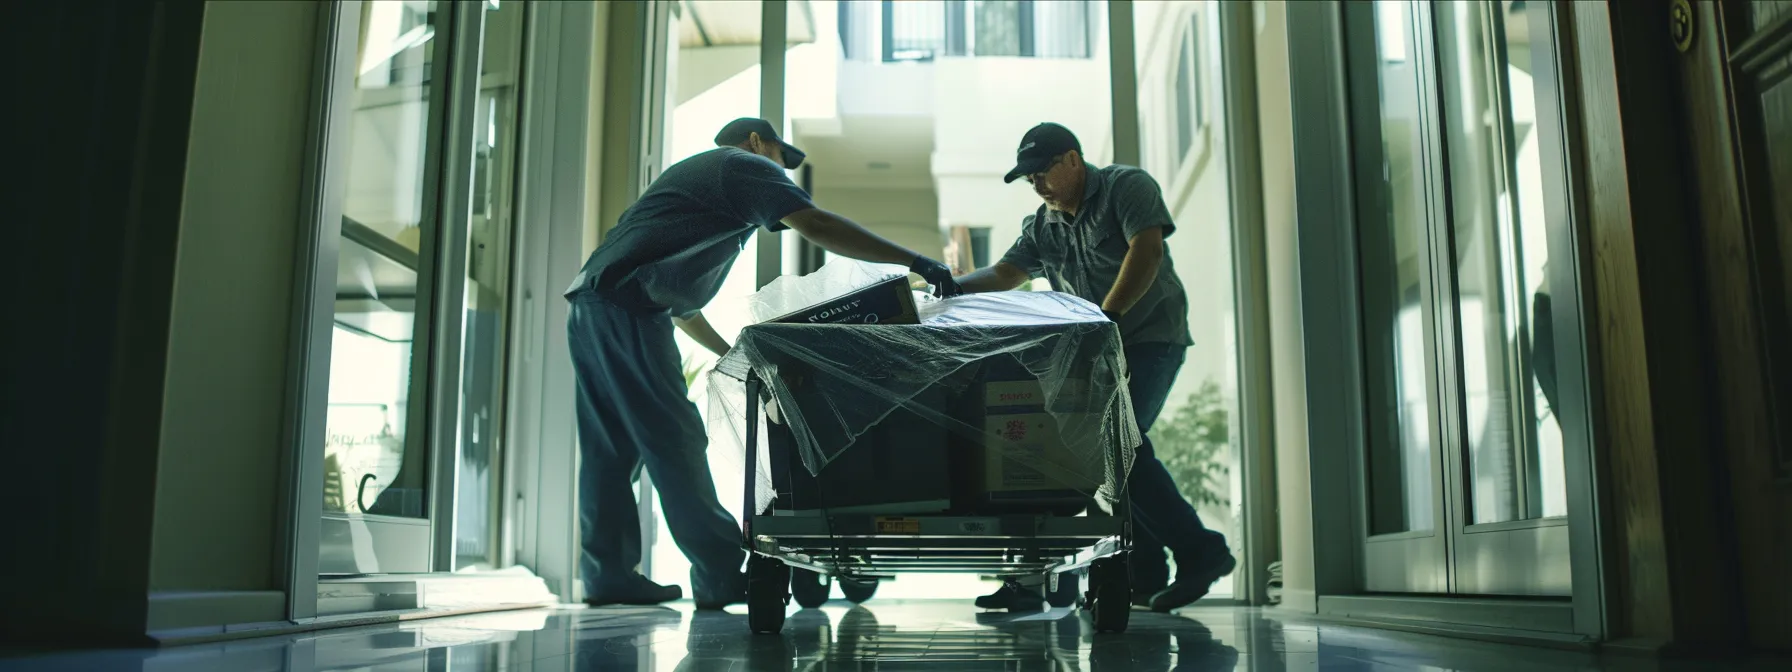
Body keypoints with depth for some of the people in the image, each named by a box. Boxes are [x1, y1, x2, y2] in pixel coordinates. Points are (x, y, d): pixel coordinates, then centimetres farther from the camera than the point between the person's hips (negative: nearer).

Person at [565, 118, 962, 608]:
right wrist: (915, 262, -15)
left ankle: (608, 574, 13)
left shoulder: (692, 174, 33)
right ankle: (722, 577, -7)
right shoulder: (747, 166, 5)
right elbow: (815, 226, -13)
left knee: (611, 447, 10)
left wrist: (728, 353, 34)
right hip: (626, 311, -10)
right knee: (676, 442, -9)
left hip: (590, 306, 10)